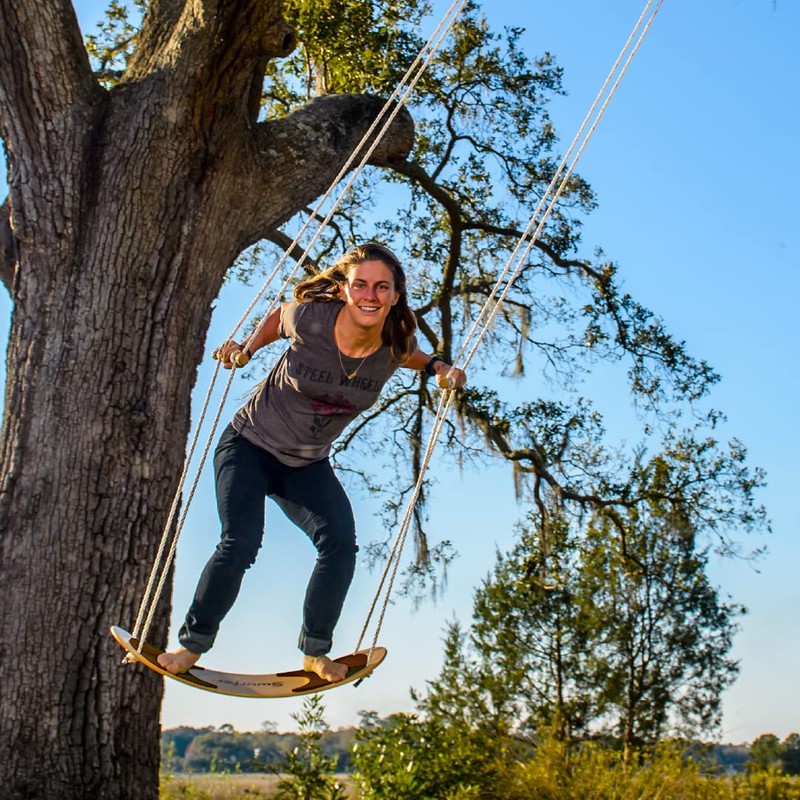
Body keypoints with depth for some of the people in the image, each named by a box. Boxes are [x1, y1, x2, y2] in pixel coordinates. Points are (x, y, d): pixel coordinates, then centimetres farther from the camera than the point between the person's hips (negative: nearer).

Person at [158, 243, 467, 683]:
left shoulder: (395, 344, -15)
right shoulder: (309, 318, -24)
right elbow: (279, 314, 1)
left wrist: (437, 367, -4)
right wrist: (247, 349, -8)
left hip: (308, 465, 3)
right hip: (250, 446, -3)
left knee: (340, 542, -17)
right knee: (240, 543, -19)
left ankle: (315, 650, 4)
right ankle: (192, 642, 3)